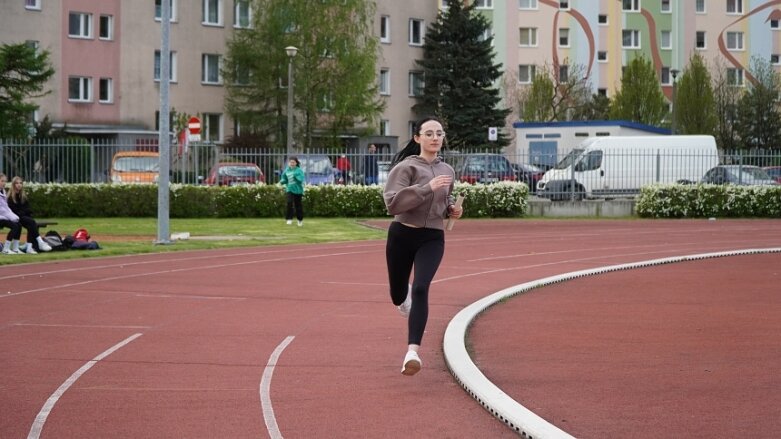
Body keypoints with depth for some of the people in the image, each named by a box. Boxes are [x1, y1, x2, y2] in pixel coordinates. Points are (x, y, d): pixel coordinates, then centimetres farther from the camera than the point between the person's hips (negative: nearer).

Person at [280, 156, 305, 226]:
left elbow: (301, 179, -14)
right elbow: (284, 179, 12)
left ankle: (300, 219, 30)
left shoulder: (299, 170, -5)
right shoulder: (286, 170, 3)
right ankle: (289, 219, -13)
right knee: (289, 202, -21)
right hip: (289, 190, 1)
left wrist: (295, 176, -30)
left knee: (298, 205, 8)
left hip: (298, 190, -1)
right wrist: (282, 181, -10)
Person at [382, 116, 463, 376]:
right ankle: (405, 297, 55)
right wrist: (427, 187, -28)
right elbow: (392, 202, -22)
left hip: (432, 238, 2)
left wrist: (451, 210, 7)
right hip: (402, 235, -2)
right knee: (397, 294, 13)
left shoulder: (447, 171, 10)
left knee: (420, 289, -21)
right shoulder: (406, 167, -8)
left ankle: (413, 352, -29)